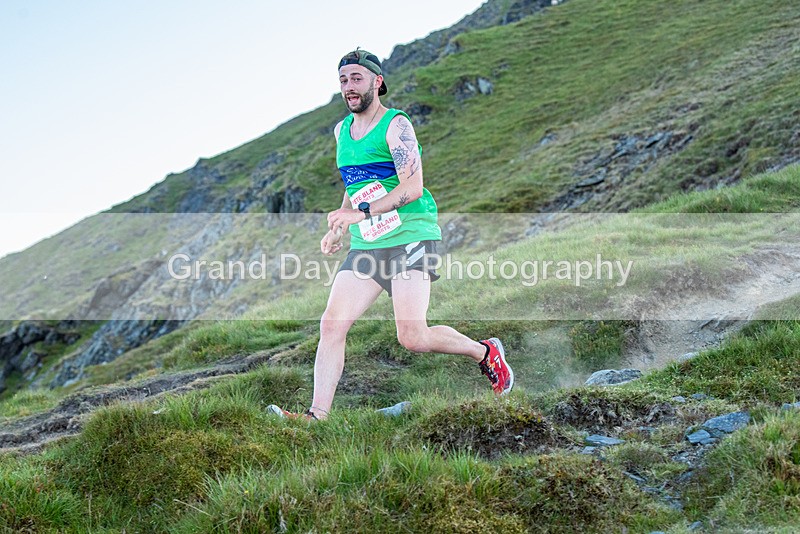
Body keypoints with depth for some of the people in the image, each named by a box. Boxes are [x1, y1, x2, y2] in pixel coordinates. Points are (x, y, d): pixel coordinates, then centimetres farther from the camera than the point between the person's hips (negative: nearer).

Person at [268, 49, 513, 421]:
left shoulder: (396, 125, -7)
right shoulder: (342, 130, 17)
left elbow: (412, 188, -19)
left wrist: (361, 212, -28)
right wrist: (338, 230, 19)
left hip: (410, 237, -7)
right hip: (365, 247, 7)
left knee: (413, 337, -13)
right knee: (331, 324, -9)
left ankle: (485, 352, 13)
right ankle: (318, 415, -8)